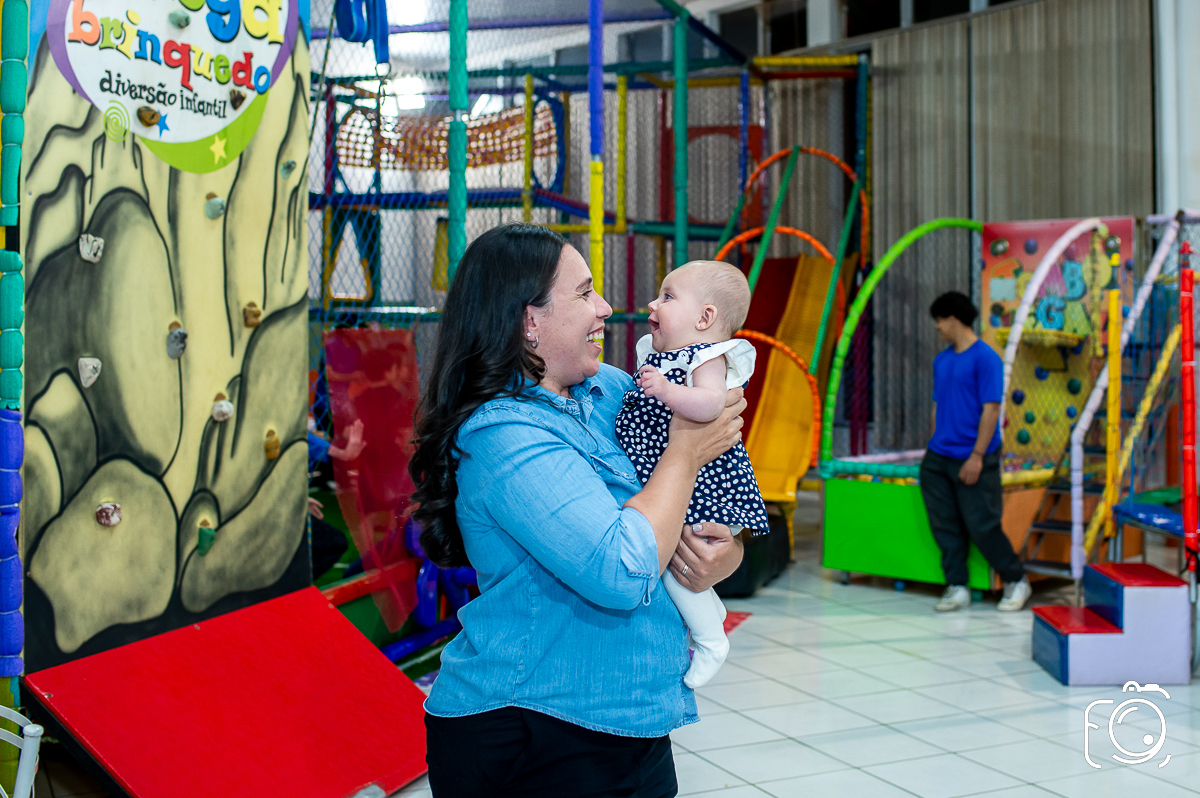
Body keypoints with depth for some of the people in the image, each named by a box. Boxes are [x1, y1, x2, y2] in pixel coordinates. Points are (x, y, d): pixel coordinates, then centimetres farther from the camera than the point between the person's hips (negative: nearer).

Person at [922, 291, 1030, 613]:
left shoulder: (985, 358, -10)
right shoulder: (941, 360, 12)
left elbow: (991, 409, -14)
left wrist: (977, 456, -18)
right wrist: (935, 445, 15)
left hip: (973, 460, -7)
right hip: (938, 458, 7)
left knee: (982, 527, -4)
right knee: (945, 526, 5)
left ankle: (1016, 581, 15)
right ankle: (957, 588, 13)